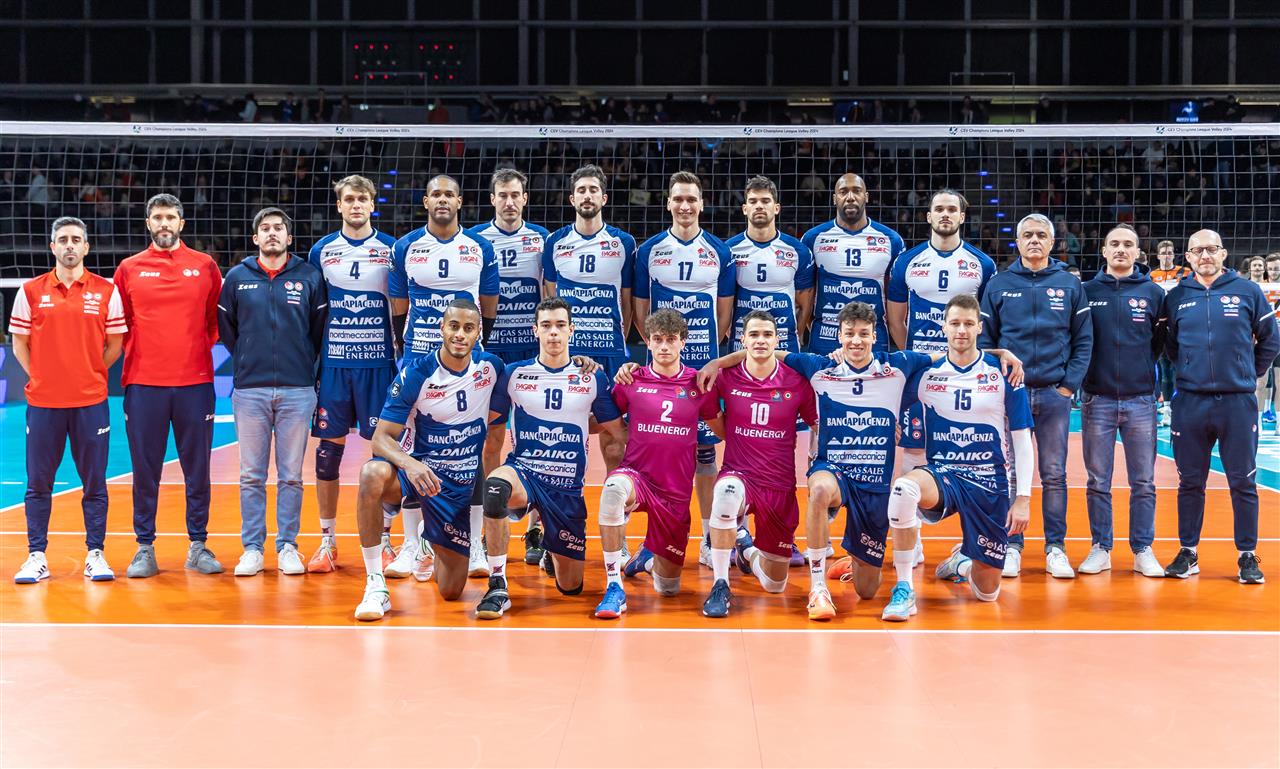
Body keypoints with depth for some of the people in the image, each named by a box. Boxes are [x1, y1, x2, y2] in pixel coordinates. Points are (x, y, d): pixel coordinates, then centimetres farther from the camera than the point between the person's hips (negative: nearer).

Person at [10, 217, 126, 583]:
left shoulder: (106, 291, 3)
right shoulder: (31, 291, 4)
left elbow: (115, 344, 7)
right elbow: (19, 343, 9)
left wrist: (91, 374, 1)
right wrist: (41, 377, 2)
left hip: (91, 401, 0)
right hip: (42, 402, 1)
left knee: (94, 482, 4)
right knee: (38, 483, 4)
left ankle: (96, 554, 12)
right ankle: (36, 557, 12)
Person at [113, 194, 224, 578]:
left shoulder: (205, 266, 6)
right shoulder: (129, 269, 7)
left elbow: (217, 319, 11)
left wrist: (204, 347, 0)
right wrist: (134, 351, 2)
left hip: (195, 381, 0)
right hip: (143, 382, 0)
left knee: (197, 467, 4)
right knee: (145, 469, 3)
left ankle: (198, 546, 13)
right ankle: (145, 548, 11)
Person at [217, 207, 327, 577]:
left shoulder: (310, 277, 4)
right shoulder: (236, 277, 6)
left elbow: (321, 327, 9)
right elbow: (225, 327, 14)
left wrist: (304, 361, 9)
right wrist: (246, 359, 12)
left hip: (297, 390, -1)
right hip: (249, 390, 1)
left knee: (291, 475, 4)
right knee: (251, 476, 4)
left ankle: (288, 546, 13)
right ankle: (252, 548, 12)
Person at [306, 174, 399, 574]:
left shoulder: (391, 249, 3)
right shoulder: (322, 250, 7)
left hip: (378, 363, -1)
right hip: (333, 363, 1)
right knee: (328, 449, 3)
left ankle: (382, 540, 12)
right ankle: (327, 541, 14)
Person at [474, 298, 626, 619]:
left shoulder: (593, 379, 4)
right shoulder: (513, 373, 3)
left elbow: (619, 434, 8)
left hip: (568, 486, 2)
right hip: (523, 470, -1)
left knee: (571, 587, 6)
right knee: (496, 485, -41)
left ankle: (551, 552, 44)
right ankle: (497, 586, -29)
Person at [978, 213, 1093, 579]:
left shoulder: (1070, 285, 6)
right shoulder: (998, 285, 5)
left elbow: (1084, 340, 5)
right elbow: (985, 340, 5)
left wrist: (1070, 384, -4)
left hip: (1054, 394, 0)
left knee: (1054, 474, 4)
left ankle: (1055, 548, 11)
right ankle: (1011, 546, 10)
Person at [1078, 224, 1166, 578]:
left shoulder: (1153, 293, 5)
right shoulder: (1086, 291, 4)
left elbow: (1164, 341, 9)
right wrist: (1077, 375, -4)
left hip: (1141, 400, 0)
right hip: (1097, 400, 0)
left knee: (1143, 482, 4)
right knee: (1098, 481, 5)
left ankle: (1143, 550, 13)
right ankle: (1100, 549, 13)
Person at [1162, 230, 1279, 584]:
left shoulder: (1248, 291, 2)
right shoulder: (1176, 297, 5)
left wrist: (1251, 373, 10)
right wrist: (1189, 370, 10)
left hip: (1238, 402, -1)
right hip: (1190, 403, 1)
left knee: (1243, 482, 3)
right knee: (1190, 482, 7)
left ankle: (1248, 556, 12)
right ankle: (1188, 553, 16)